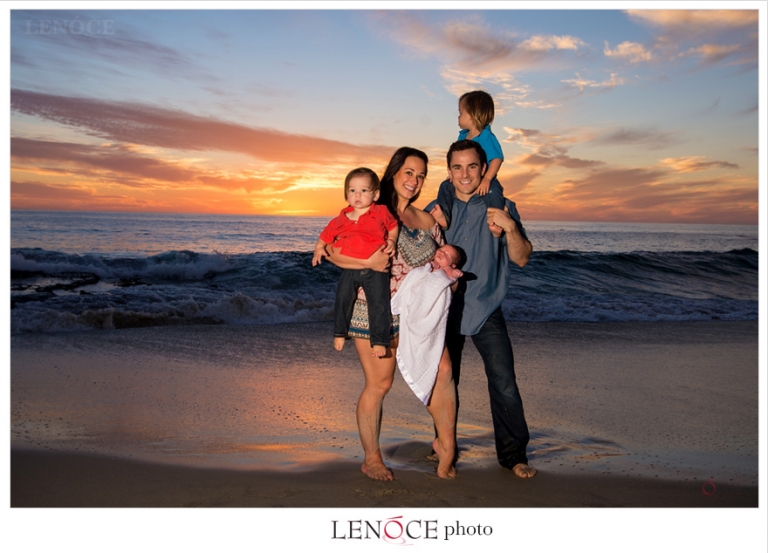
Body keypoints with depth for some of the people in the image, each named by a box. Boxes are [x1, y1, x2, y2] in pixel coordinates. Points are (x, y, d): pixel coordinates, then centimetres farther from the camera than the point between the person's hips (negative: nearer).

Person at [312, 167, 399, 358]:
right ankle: (340, 333, 18)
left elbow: (393, 227, 15)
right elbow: (326, 235, 17)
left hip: (375, 269, -2)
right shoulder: (341, 220, 6)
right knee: (342, 300, -4)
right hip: (349, 269, 2)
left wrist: (391, 241, -2)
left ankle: (379, 341, 1)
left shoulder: (382, 213, 1)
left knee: (379, 306, -8)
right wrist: (319, 248, 2)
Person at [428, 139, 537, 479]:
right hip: (445, 309, 2)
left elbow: (521, 259, -4)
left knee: (505, 384, -10)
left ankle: (513, 454, 5)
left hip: (485, 309, -2)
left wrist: (510, 228, -21)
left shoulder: (501, 207, 1)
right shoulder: (436, 211, 4)